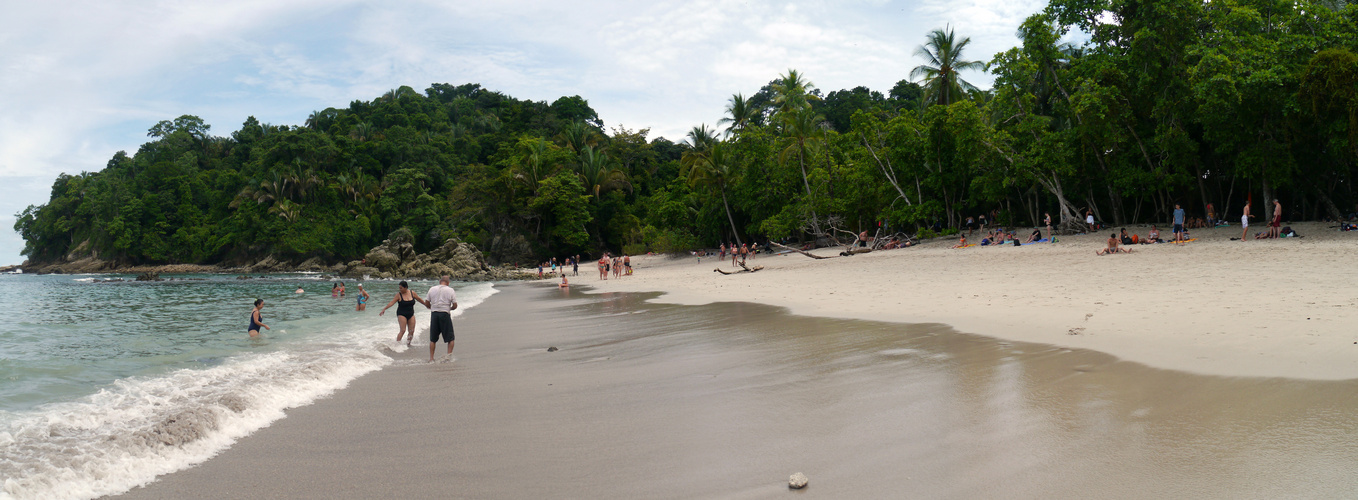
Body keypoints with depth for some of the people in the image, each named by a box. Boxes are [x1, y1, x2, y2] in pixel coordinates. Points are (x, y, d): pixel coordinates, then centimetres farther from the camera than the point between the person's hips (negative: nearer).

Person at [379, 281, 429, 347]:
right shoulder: (399, 295, -8)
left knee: (411, 331, 1)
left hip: (411, 315, 4)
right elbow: (391, 302, -15)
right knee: (403, 330, -15)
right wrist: (384, 309, -24)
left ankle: (408, 344, 17)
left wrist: (426, 304, 25)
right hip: (402, 314, -4)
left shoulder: (412, 293, 0)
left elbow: (419, 299, 14)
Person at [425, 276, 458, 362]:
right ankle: (449, 355, 0)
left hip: (434, 314, 2)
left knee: (433, 339, 11)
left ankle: (431, 358, 10)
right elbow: (455, 305, -3)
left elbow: (427, 304, 6)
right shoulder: (450, 290, -1)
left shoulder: (432, 289, 5)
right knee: (450, 338, 9)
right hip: (445, 314, -2)